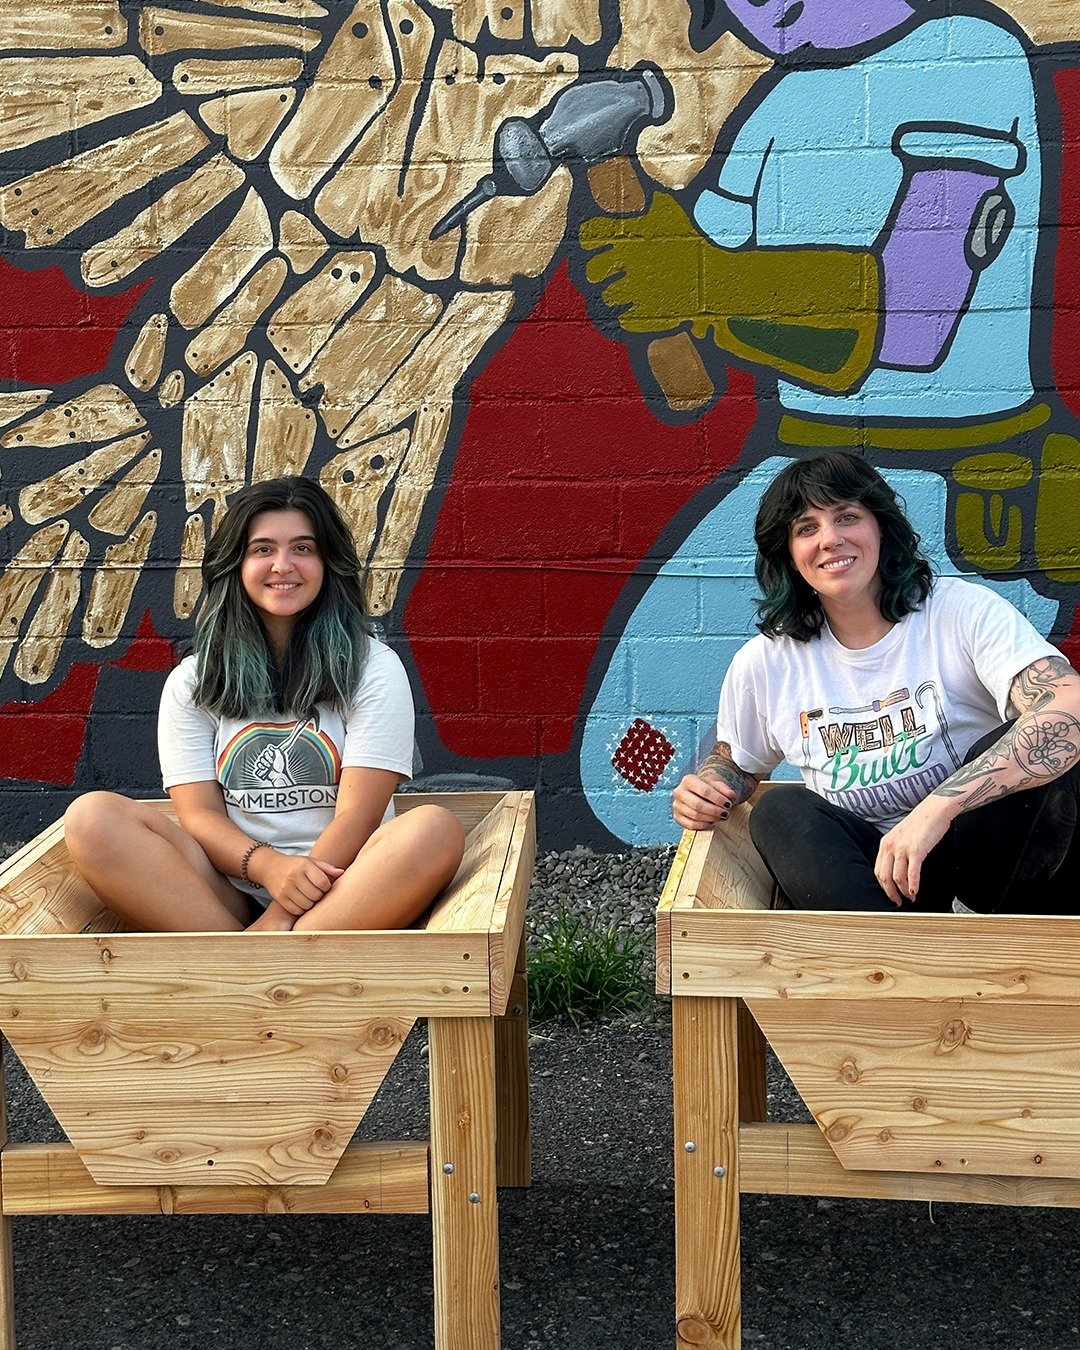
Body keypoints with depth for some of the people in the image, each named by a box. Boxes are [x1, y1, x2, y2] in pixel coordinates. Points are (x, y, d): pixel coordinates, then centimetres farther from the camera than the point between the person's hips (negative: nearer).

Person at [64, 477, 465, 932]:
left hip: (340, 899, -1)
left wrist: (282, 918, -18)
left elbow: (357, 817, -5)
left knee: (435, 830, -32)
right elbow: (199, 814, 2)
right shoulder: (192, 682, 12)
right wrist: (267, 865, -20)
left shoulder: (373, 668, 5)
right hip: (230, 893, 2)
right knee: (92, 816, -21)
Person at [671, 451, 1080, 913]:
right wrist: (704, 791, -6)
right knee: (780, 811, -25)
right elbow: (735, 764, 22)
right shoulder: (765, 663, 3)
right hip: (866, 872, 3)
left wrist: (937, 808, -37)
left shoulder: (964, 612, -9)